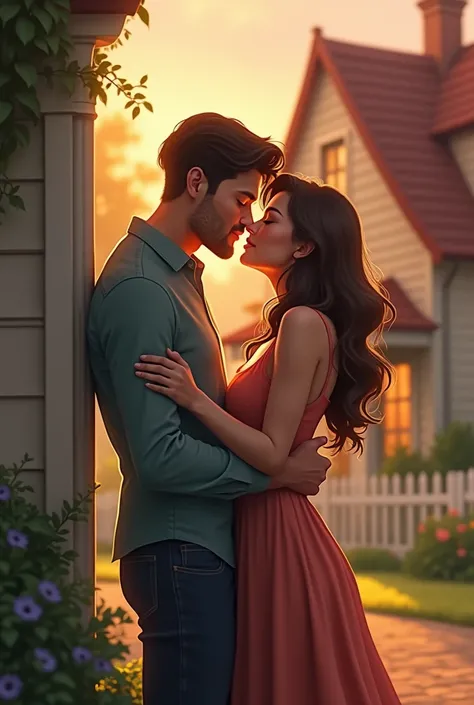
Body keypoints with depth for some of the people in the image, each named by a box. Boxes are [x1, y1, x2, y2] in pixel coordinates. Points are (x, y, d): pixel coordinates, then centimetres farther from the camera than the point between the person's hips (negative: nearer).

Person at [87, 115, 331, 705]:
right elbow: (161, 456, -21)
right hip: (179, 551, -10)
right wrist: (278, 471, -12)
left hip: (202, 544, 10)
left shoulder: (177, 275, 18)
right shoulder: (139, 290, -16)